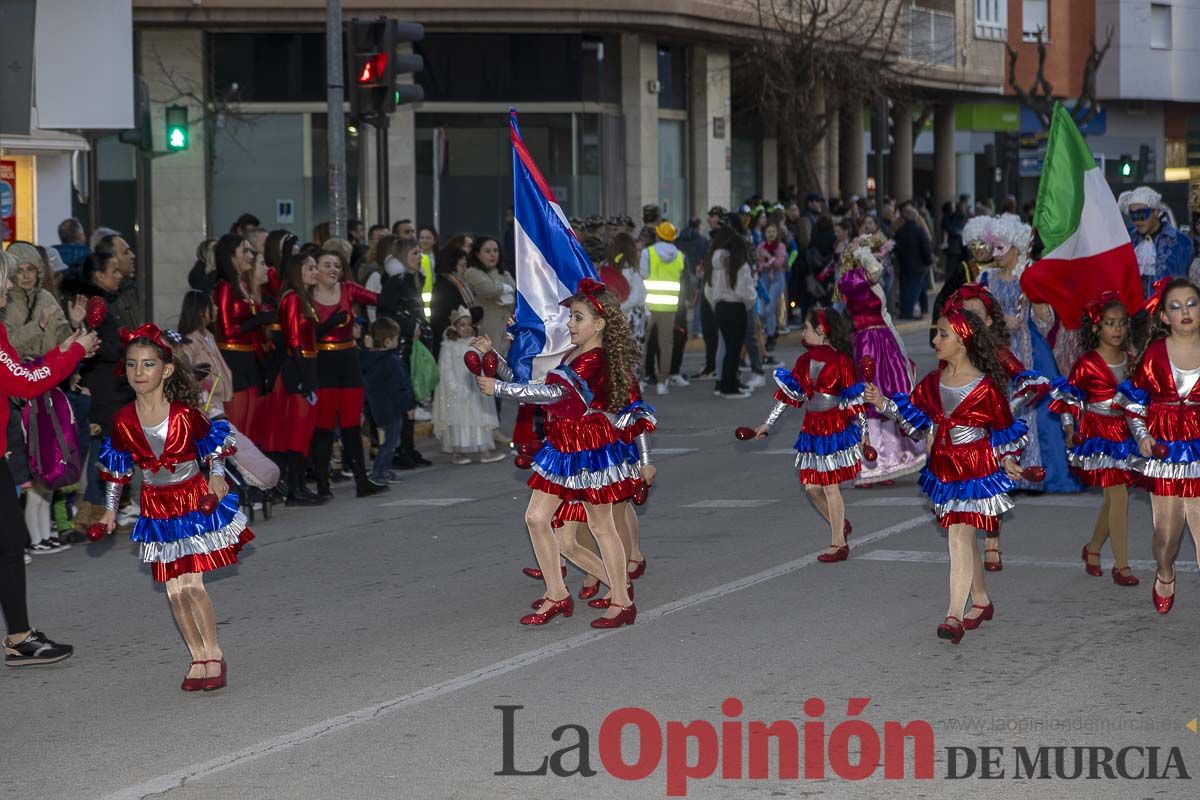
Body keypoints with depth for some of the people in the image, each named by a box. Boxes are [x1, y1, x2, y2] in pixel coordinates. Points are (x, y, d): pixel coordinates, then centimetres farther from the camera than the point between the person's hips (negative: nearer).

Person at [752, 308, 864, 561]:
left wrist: (863, 432, -10)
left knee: (830, 486, -4)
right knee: (811, 486, 7)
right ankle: (840, 525, 28)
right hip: (812, 428, 7)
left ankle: (839, 544, 4)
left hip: (836, 428, -7)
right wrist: (767, 424, 13)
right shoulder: (805, 361, 7)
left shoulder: (841, 361, -11)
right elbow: (788, 395, 13)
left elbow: (854, 398, -9)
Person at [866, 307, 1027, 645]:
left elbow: (1003, 428, -3)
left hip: (976, 469, -7)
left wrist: (1008, 460, -12)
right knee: (963, 537, 17)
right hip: (943, 468, 7)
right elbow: (912, 411, 10)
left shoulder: (985, 386, -12)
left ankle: (954, 617, -16)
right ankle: (981, 602, 33)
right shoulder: (933, 382, 5)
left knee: (959, 537, -14)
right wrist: (883, 403, -3)